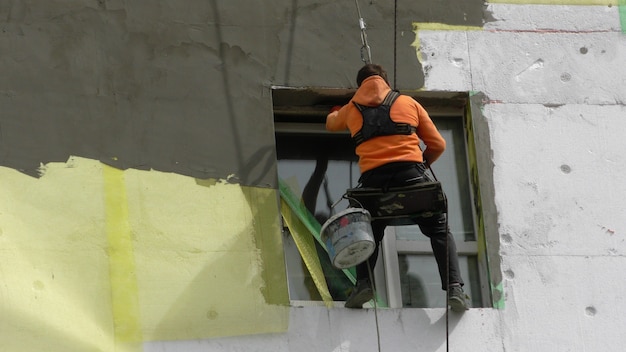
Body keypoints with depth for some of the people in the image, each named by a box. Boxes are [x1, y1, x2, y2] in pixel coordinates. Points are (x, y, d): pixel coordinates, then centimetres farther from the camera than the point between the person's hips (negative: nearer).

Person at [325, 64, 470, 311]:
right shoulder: (408, 103, 20)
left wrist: (335, 112, 70)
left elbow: (331, 124, 48)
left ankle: (363, 283, -5)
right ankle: (454, 288, -6)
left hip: (373, 179, 1)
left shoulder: (351, 109, 24)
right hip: (411, 174, -1)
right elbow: (437, 144, 18)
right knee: (439, 231, 9)